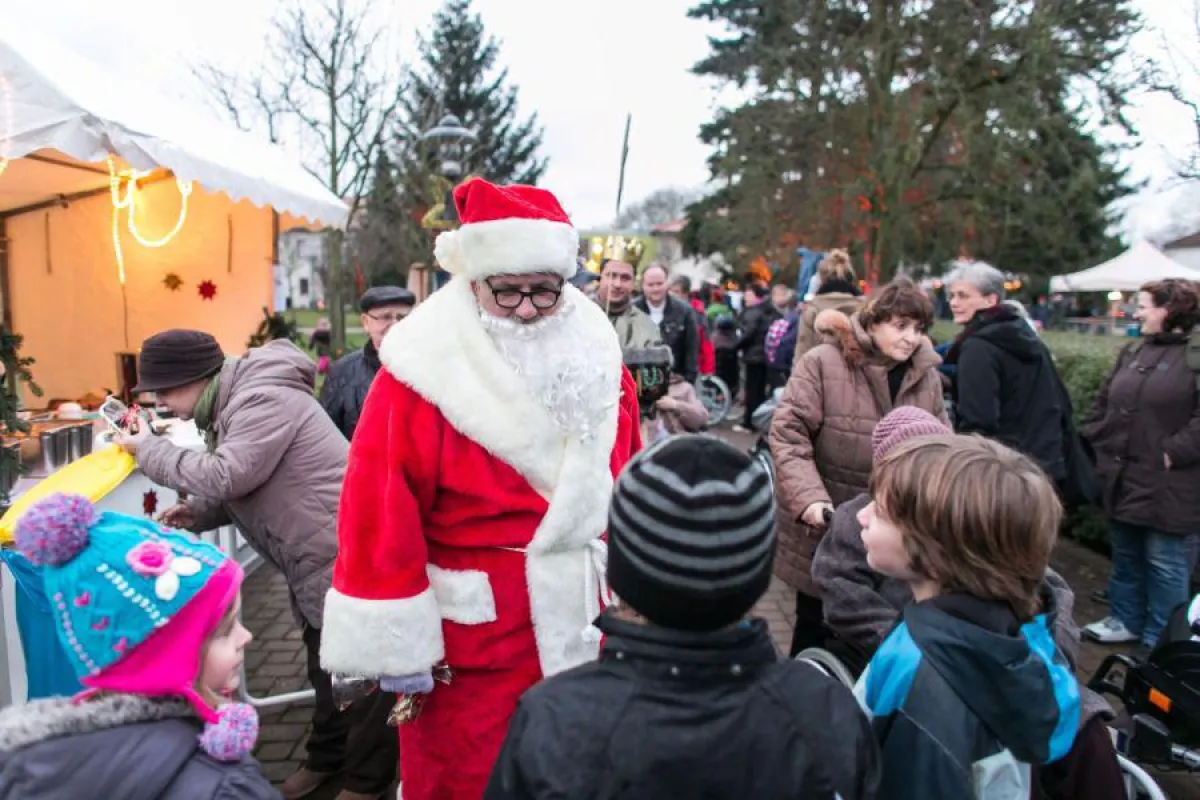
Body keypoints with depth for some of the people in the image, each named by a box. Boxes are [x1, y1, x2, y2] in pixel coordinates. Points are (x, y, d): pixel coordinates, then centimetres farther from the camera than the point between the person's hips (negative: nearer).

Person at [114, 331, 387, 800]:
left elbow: (225, 476, -26)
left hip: (347, 557, -10)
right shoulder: (232, 405, 12)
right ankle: (326, 759, 41)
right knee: (325, 666, 23)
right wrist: (198, 514, 1)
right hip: (317, 562, 10)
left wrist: (149, 449, -12)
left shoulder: (262, 399, -20)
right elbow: (242, 489, 19)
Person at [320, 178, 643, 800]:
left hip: (586, 630, 5)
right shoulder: (424, 377, -16)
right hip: (470, 646, -4)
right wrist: (395, 648, -12)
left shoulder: (599, 365, 0)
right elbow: (383, 522, -15)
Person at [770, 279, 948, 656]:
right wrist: (808, 498, -26)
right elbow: (787, 433, -16)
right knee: (816, 625, 13)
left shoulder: (927, 377, 4)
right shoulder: (822, 363, -14)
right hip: (824, 529, -4)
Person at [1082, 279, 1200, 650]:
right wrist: (1098, 441, 8)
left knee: (1164, 563, 5)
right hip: (1123, 477, 8)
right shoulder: (1133, 352, 13)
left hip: (1165, 485, -8)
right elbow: (1104, 401, 17)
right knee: (1126, 555, 20)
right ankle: (1127, 620, 36)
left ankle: (1161, 640, 18)